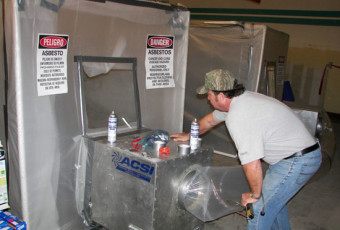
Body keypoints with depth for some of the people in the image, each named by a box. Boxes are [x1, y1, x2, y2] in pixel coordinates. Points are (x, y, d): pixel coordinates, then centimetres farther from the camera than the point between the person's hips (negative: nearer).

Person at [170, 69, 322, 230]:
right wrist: (188, 136, 34)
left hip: (297, 161, -10)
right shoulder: (239, 100, 4)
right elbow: (210, 120, 21)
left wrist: (254, 195, -10)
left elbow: (252, 165, -28)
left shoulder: (237, 118, -27)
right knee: (274, 199, 26)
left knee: (259, 207, -3)